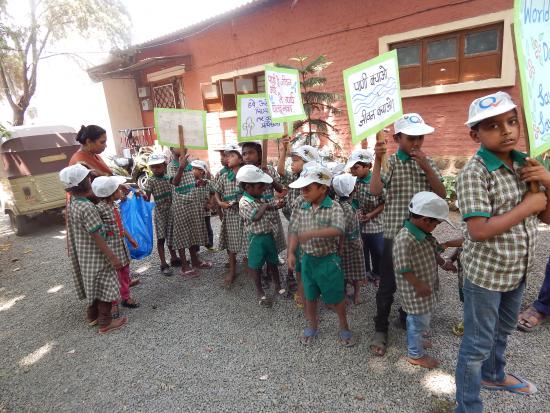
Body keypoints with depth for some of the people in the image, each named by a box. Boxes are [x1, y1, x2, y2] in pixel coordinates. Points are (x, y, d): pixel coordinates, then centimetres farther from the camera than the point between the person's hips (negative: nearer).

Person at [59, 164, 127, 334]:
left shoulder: (72, 204, 1)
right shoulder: (87, 207, -26)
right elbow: (97, 237, -24)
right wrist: (113, 257, -20)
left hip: (82, 254, 9)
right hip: (95, 256, -9)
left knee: (94, 285, 24)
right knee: (105, 287, 5)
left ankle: (92, 314, 39)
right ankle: (105, 322, 16)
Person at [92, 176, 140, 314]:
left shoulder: (114, 205, 6)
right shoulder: (100, 208, -20)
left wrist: (130, 238, 21)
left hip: (121, 243, 8)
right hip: (110, 246, -8)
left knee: (125, 272, 18)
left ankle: (126, 297, 35)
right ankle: (113, 304, 21)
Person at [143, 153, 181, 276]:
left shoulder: (169, 177, 3)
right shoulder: (150, 181, -7)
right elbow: (147, 198, -8)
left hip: (171, 210, 4)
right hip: (159, 211, -3)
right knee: (161, 238, 1)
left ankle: (174, 258, 30)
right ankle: (164, 264, 9)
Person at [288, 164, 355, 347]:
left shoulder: (334, 207, -16)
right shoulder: (301, 208, -1)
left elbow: (338, 230, -31)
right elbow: (294, 231, 1)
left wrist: (312, 233, -40)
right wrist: (291, 252, -10)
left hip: (328, 259, -4)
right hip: (307, 259, 4)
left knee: (336, 297, 11)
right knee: (310, 296, 18)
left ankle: (344, 327, 36)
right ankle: (313, 326, 41)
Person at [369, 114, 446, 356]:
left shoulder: (428, 162, 8)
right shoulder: (390, 162, -5)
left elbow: (441, 194, 0)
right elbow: (375, 191, -20)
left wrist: (425, 166, -11)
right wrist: (377, 160, -27)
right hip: (395, 233, -4)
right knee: (388, 284, 3)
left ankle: (406, 319, 39)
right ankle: (380, 329, 19)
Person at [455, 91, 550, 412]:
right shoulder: (474, 173, -21)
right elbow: (479, 231, -28)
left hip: (517, 270, 8)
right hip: (486, 273, -7)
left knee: (503, 330, 28)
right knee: (478, 344, 7)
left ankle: (494, 375, 54)